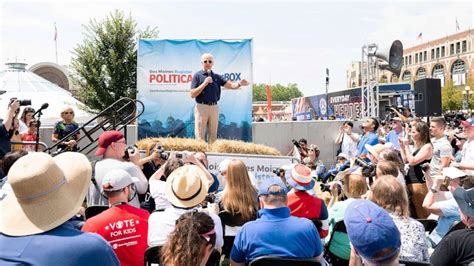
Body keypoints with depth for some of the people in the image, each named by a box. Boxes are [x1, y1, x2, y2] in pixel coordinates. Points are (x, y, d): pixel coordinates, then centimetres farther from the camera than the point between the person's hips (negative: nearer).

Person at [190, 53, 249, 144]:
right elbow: (192, 94, -7)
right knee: (200, 137, -3)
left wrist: (239, 84, -22)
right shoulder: (197, 75, 1)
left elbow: (231, 85, -1)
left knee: (213, 136, 8)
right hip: (201, 107, -4)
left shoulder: (217, 77, 11)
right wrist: (205, 83, -14)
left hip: (214, 107, 4)